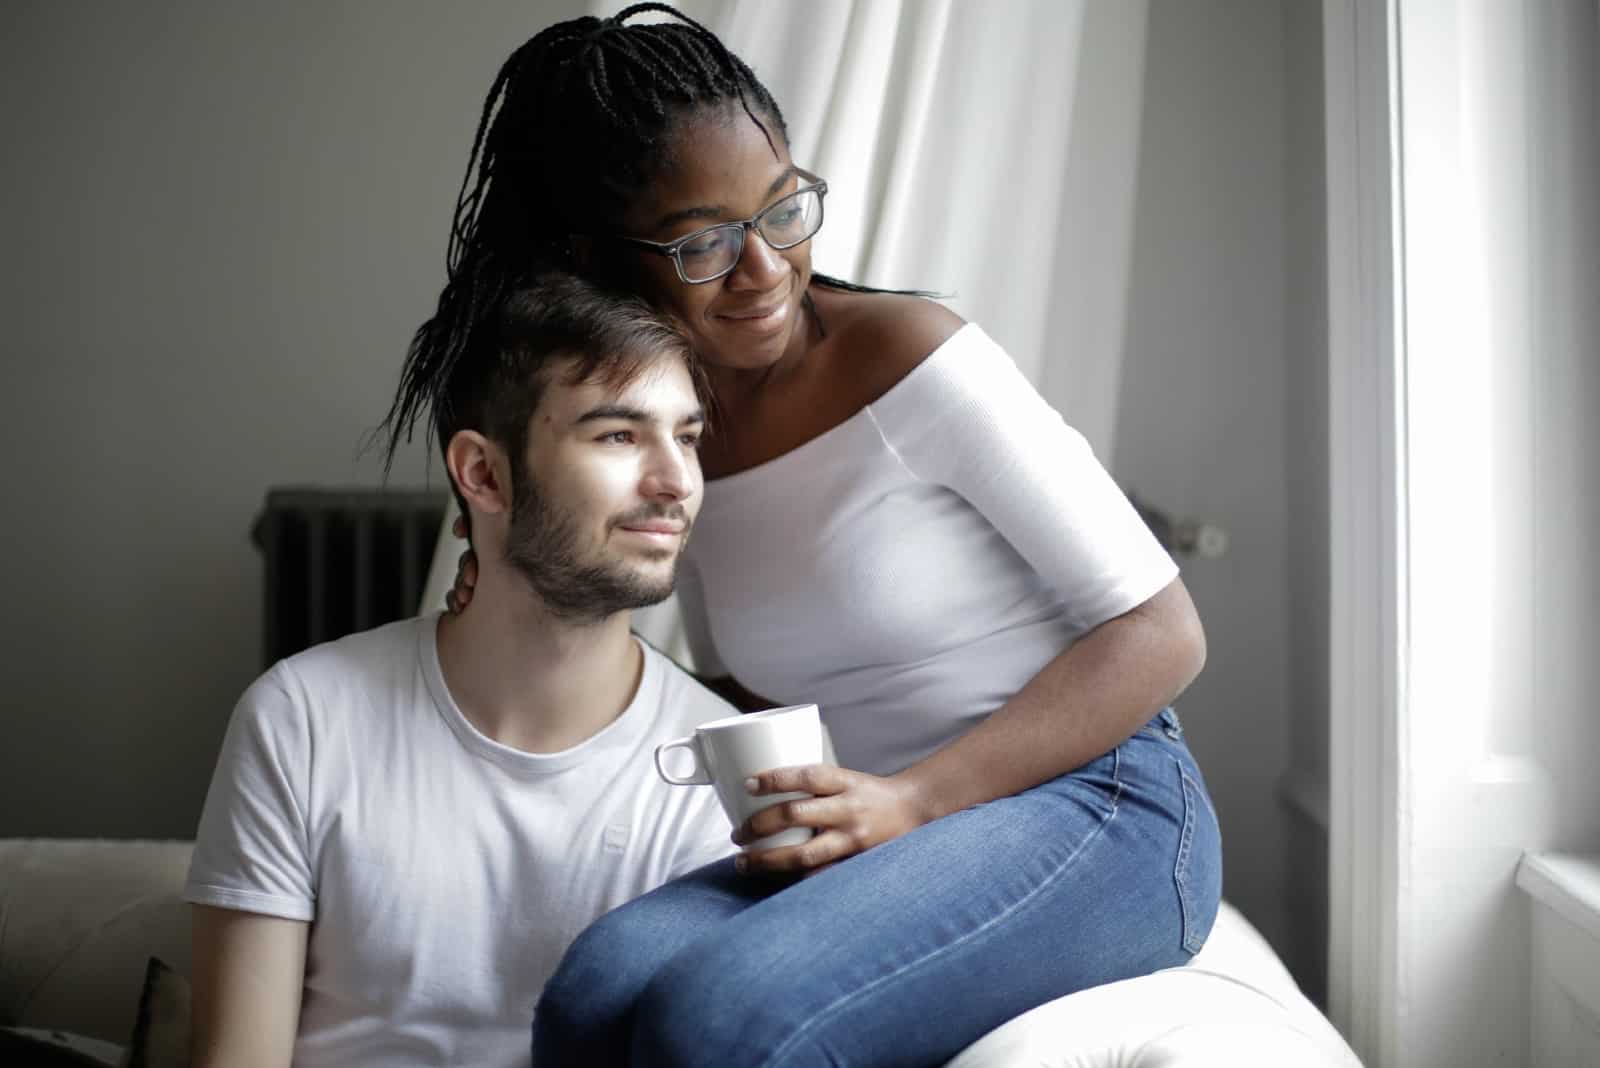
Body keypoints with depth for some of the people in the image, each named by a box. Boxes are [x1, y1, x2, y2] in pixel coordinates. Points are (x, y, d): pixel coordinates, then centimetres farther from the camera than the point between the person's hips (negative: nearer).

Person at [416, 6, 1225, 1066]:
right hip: (899, 843, 5)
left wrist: (914, 799, -18)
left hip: (1093, 810, -5)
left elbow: (1161, 632, -10)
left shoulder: (912, 356, -11)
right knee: (606, 977, -26)